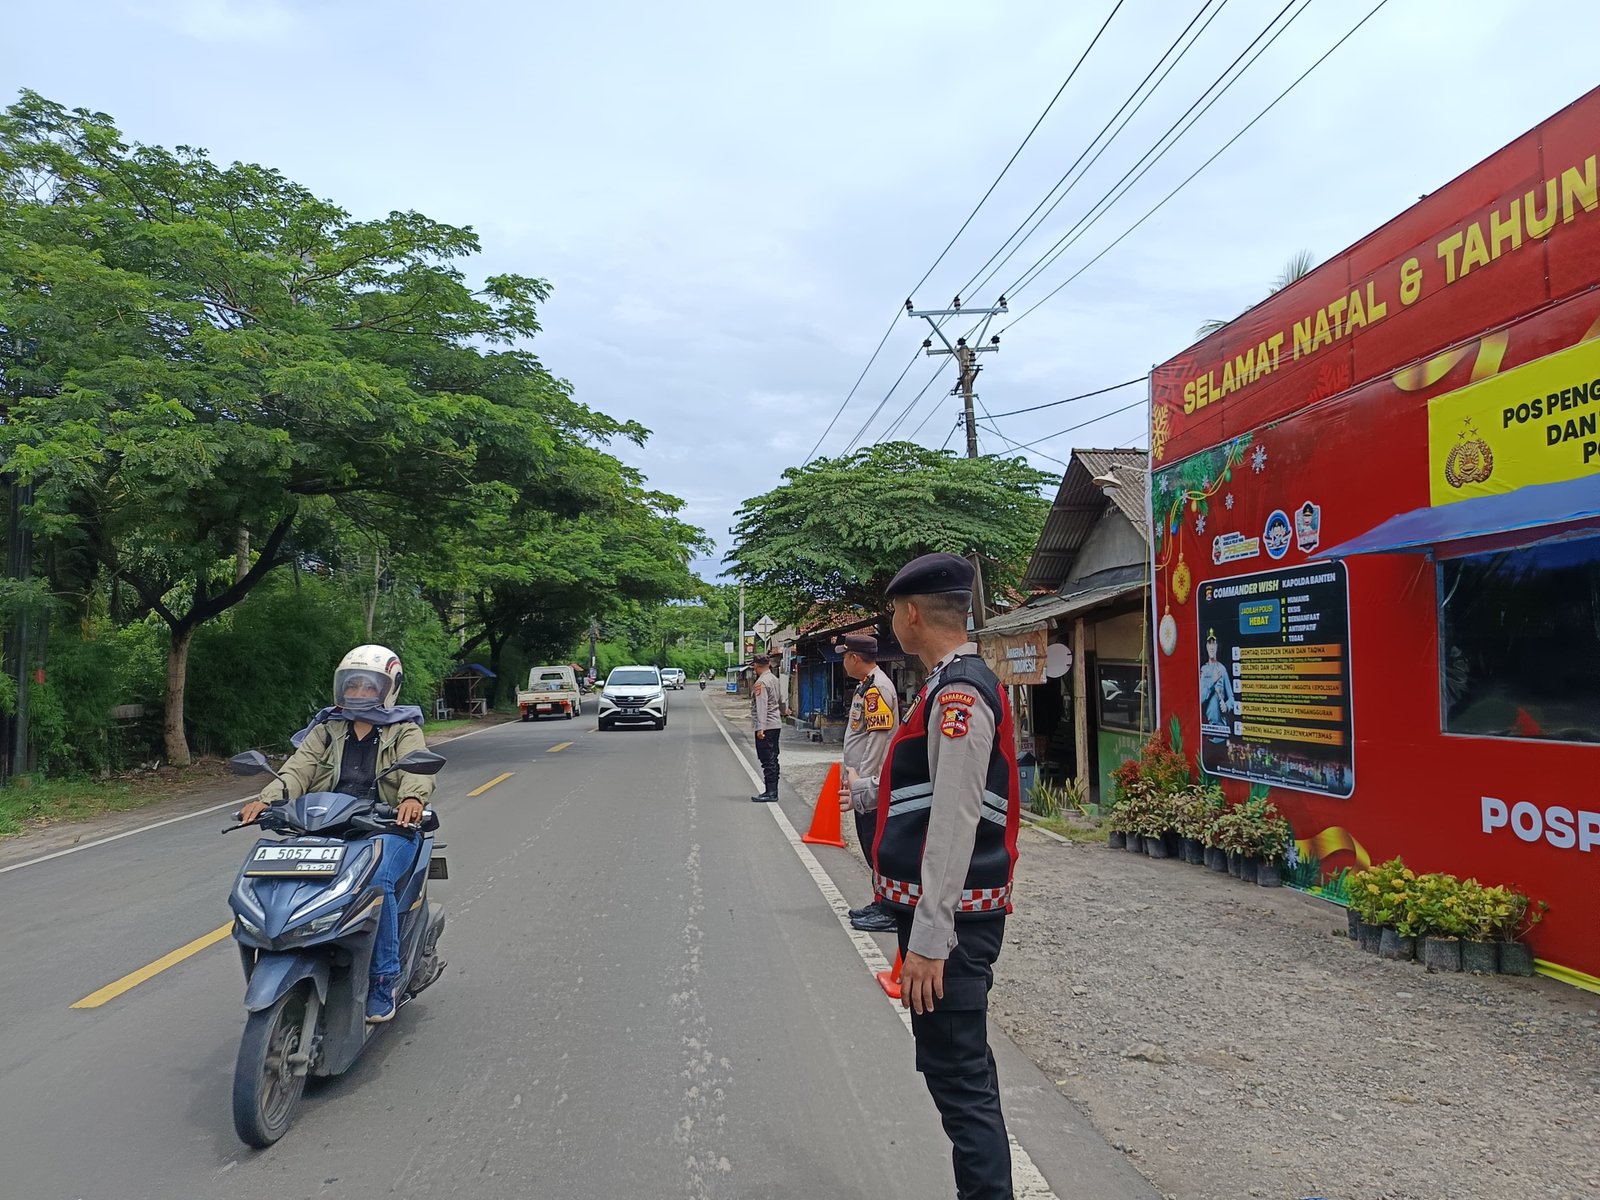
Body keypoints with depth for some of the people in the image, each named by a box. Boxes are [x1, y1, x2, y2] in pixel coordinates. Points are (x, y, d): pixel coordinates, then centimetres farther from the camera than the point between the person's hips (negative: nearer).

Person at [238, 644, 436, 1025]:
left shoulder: (404, 730, 8)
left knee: (375, 880, -31)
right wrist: (267, 799, -21)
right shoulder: (325, 730, 18)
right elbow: (298, 769, 1)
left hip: (387, 827, -3)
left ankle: (383, 982, -17)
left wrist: (413, 797, -37)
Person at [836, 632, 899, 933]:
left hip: (872, 787, -10)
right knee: (871, 846, 17)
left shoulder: (877, 688, -18)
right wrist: (853, 778, 21)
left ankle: (890, 913, 4)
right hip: (862, 785, 10)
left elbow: (878, 740, -22)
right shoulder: (866, 685, 15)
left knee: (878, 848, -4)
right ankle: (880, 903, 27)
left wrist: (862, 784, -21)